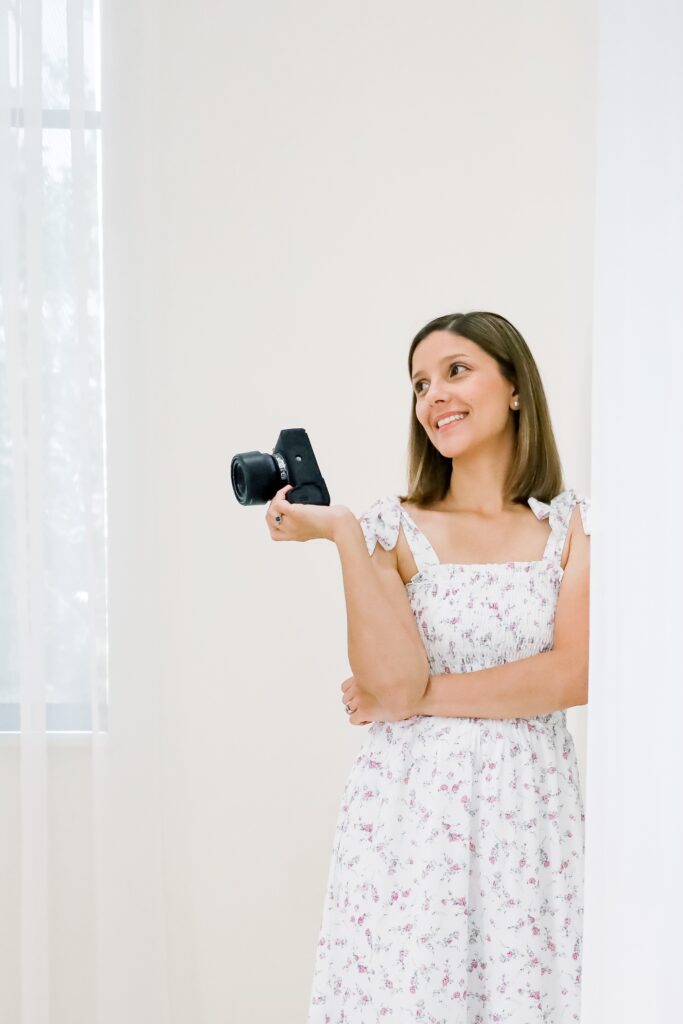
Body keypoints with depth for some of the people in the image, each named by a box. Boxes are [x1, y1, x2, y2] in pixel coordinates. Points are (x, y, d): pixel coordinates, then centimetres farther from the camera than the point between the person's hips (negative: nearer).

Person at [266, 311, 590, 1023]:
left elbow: (574, 676, -7)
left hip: (532, 810, 1)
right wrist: (341, 532, -15)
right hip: (410, 808, -1)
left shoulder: (572, 523, 4)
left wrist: (421, 697, -9)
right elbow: (394, 682, -12)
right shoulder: (393, 528, 1)